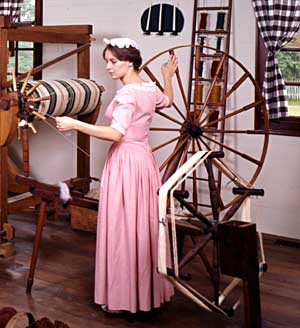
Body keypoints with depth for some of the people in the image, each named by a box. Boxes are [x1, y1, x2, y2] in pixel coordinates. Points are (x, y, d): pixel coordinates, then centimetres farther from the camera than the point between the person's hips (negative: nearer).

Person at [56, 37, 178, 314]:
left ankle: (125, 295, 10)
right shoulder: (150, 89, 8)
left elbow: (116, 133, -27)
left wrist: (74, 124, -24)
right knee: (145, 224, 15)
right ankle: (150, 288, 28)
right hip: (144, 159, 9)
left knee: (123, 227, 0)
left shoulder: (127, 94, -17)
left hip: (125, 162, -9)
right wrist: (167, 77, 46)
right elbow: (167, 101, 31)